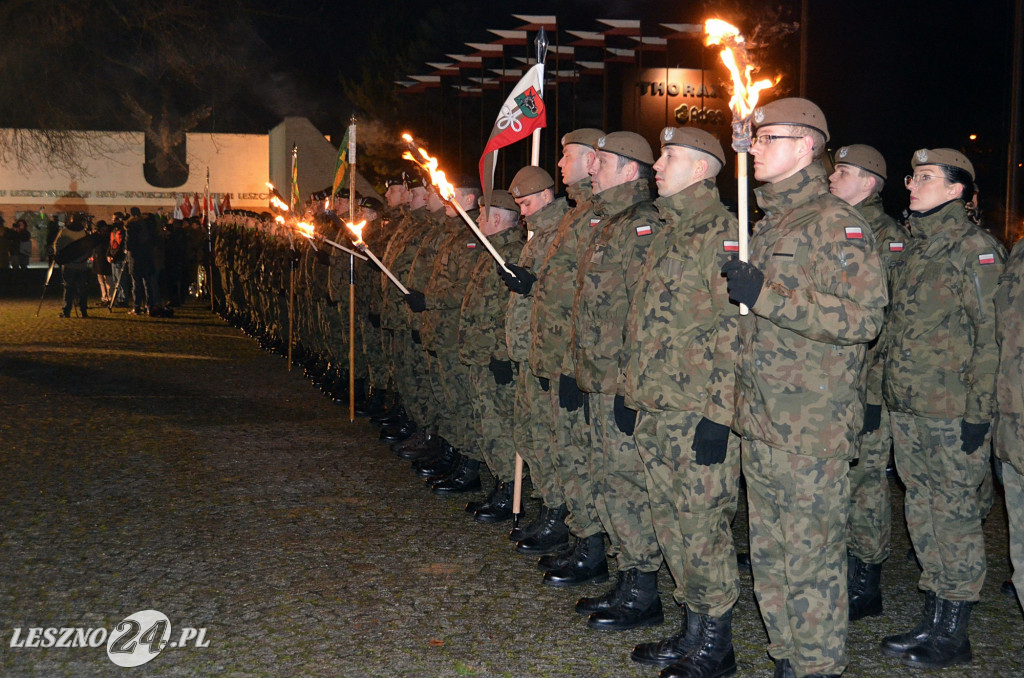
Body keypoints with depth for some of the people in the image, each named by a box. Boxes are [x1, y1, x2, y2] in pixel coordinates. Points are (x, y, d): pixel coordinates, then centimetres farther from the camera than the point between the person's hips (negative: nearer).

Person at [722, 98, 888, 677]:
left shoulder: (835, 223, -11)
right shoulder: (770, 223, 17)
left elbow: (863, 316, -23)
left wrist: (767, 296, -23)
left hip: (813, 428, -9)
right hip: (761, 422, 9)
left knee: (812, 559, 0)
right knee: (769, 555, 15)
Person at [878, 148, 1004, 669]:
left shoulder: (974, 248, -9)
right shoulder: (914, 246, 15)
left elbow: (988, 335, -13)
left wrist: (979, 412, -17)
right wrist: (884, 393, 16)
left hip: (952, 411, -8)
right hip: (907, 407, 8)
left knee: (955, 515, 0)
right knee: (922, 510, 13)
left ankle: (954, 634, 10)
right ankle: (934, 619, 24)